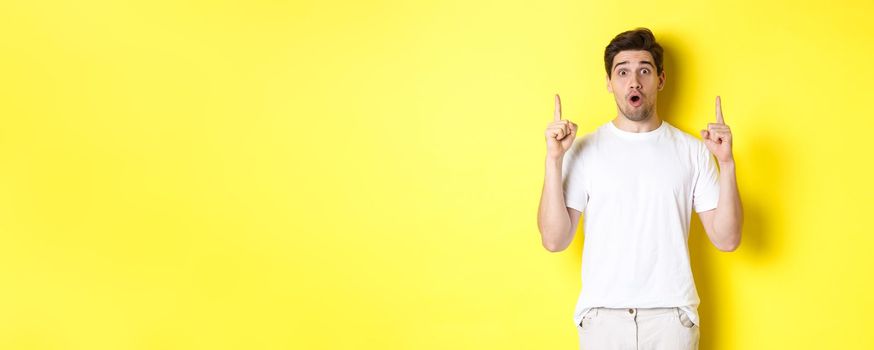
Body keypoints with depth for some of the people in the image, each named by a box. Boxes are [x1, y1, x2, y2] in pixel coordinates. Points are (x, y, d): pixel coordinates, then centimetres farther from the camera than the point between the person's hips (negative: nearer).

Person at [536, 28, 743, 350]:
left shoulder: (692, 151, 2)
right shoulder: (583, 150, -1)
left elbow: (726, 239, -2)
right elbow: (554, 240, -8)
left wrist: (726, 163, -11)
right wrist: (554, 159, -15)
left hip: (672, 314, 1)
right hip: (602, 314, 0)